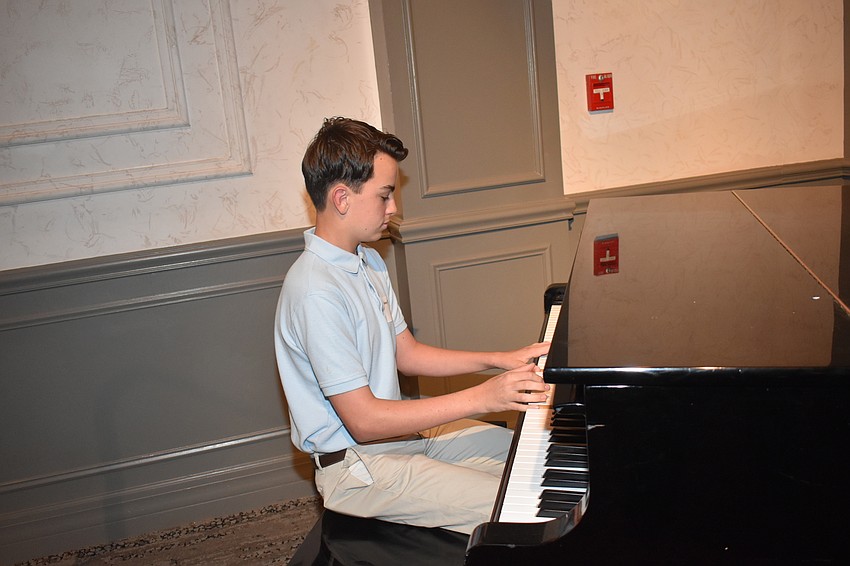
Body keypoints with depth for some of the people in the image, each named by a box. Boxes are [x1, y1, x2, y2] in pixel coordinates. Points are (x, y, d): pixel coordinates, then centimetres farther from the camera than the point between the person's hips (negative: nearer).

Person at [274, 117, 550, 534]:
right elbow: (364, 420, -27)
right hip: (357, 467, -9)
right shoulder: (316, 292, -27)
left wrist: (501, 359, 0)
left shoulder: (366, 263, 5)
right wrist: (481, 397, -27)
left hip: (400, 429, 9)